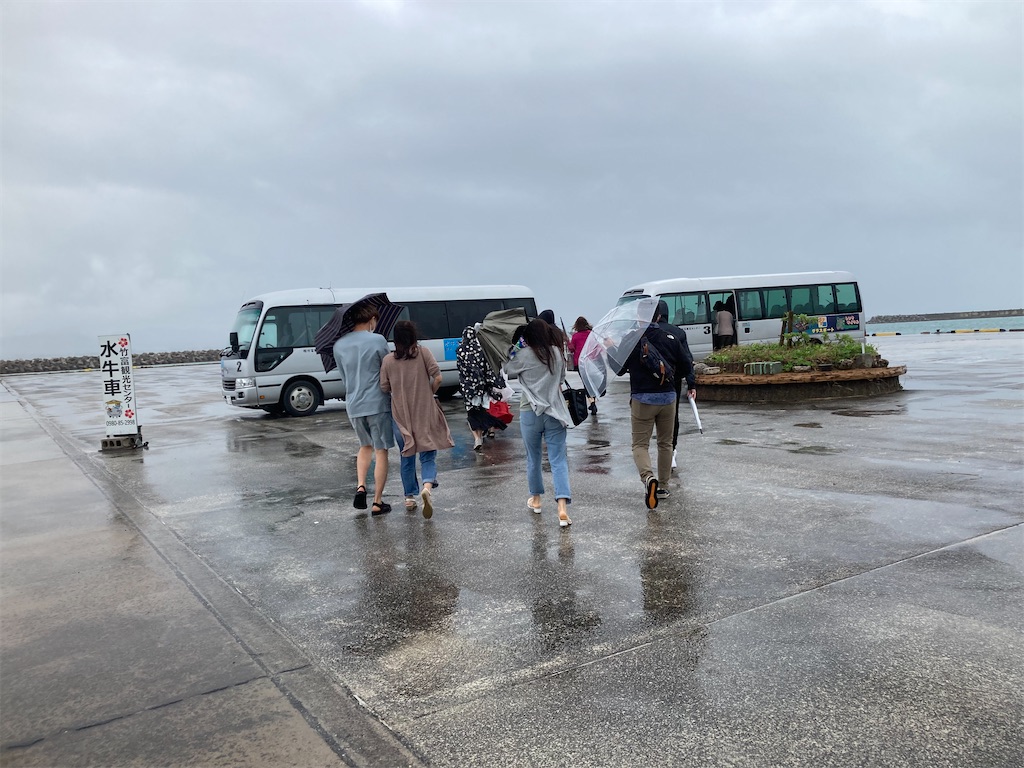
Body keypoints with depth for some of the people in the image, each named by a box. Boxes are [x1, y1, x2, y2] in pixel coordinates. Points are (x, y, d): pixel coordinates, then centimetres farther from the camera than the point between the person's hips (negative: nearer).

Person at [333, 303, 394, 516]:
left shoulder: (339, 345, 4)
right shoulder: (377, 340, -9)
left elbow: (343, 377, 12)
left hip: (353, 406, 5)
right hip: (377, 404, -4)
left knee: (366, 446, 25)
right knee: (381, 452, 5)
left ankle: (360, 486, 6)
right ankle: (377, 502, 7)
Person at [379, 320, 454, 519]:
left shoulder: (388, 361, -3)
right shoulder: (423, 353, -5)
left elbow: (384, 388, 1)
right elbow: (437, 377, -10)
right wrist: (429, 393, 6)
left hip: (401, 415, 2)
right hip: (425, 413, -1)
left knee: (407, 458, 16)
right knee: (428, 455, 4)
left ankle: (410, 497, 23)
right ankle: (427, 486, -22)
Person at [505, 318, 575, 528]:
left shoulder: (525, 355, -11)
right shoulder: (558, 353, 2)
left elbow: (509, 370, 5)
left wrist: (516, 348, 10)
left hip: (530, 412, -2)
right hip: (555, 412, 2)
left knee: (533, 458, 17)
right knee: (558, 460, -1)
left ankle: (535, 499, 34)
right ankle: (562, 508, -14)